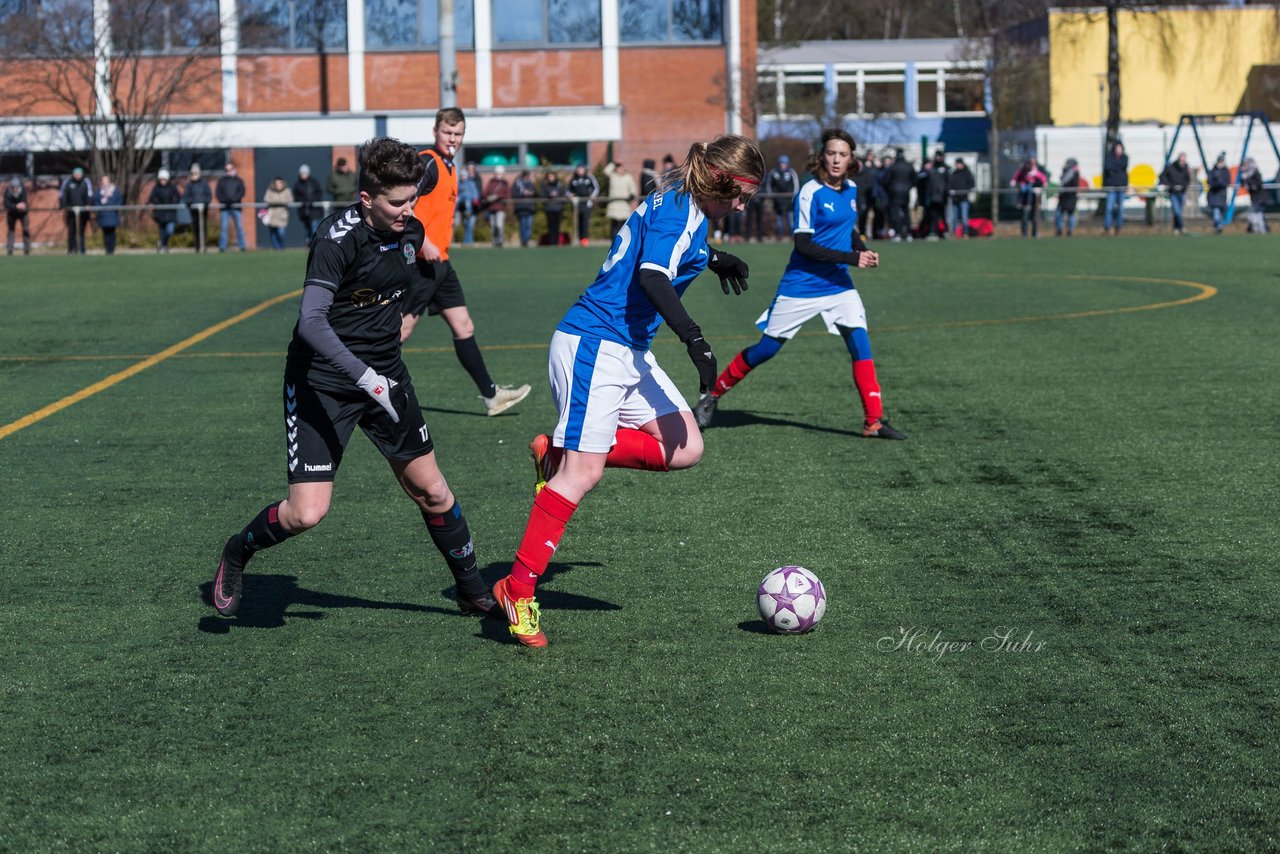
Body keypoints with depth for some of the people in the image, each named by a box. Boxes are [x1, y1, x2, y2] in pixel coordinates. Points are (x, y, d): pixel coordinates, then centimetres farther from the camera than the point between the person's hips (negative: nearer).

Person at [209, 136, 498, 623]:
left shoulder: (410, 232, 0)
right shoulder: (337, 239, -24)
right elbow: (311, 321, -33)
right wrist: (366, 377, -39)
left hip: (385, 375, 7)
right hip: (322, 379, -7)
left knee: (431, 491, 10)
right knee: (306, 513, -13)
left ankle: (474, 593, 27)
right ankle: (237, 553, 17)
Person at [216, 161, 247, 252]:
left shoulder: (239, 180, 12)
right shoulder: (221, 180, 12)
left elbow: (242, 192, 1)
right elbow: (217, 192, 6)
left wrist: (234, 199, -14)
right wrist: (224, 200, -12)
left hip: (236, 207, 0)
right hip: (224, 207, 0)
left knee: (239, 226, -3)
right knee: (223, 227, -5)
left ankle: (242, 246, 1)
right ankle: (222, 247, -3)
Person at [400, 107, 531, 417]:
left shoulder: (448, 167, 17)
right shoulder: (428, 163, -13)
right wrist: (423, 242, -28)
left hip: (439, 262, 10)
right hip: (422, 260, -10)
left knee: (463, 327, 10)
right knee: (403, 327, -7)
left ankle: (490, 395, 13)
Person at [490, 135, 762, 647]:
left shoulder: (677, 203, 15)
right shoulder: (681, 211, -13)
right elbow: (652, 277, -28)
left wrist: (712, 258, 49)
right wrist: (694, 340, -33)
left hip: (628, 353, 10)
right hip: (595, 345, -10)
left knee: (685, 448, 4)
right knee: (584, 474, -13)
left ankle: (558, 453, 9)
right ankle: (518, 589, -9)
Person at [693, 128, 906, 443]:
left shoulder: (850, 190, 6)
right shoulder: (811, 192, -16)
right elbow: (803, 244, -20)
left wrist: (863, 251, 2)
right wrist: (851, 259, -24)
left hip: (839, 285, 5)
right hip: (801, 286, -5)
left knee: (860, 343, -10)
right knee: (767, 348, 2)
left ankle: (874, 421, -7)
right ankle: (712, 395, 20)